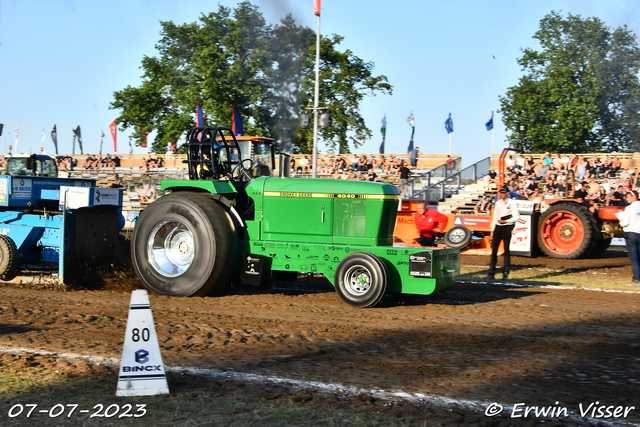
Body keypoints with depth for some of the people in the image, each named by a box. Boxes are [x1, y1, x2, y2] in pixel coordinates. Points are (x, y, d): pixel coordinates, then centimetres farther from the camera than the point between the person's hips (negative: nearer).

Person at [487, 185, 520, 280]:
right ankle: (491, 273, -1)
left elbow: (516, 217, -5)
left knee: (507, 251, -1)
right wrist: (492, 230, 13)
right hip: (497, 227, 5)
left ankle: (506, 273, 3)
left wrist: (505, 221, -15)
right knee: (493, 250, -2)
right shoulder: (498, 203, 15)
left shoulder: (512, 203, -1)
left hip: (507, 227, -5)